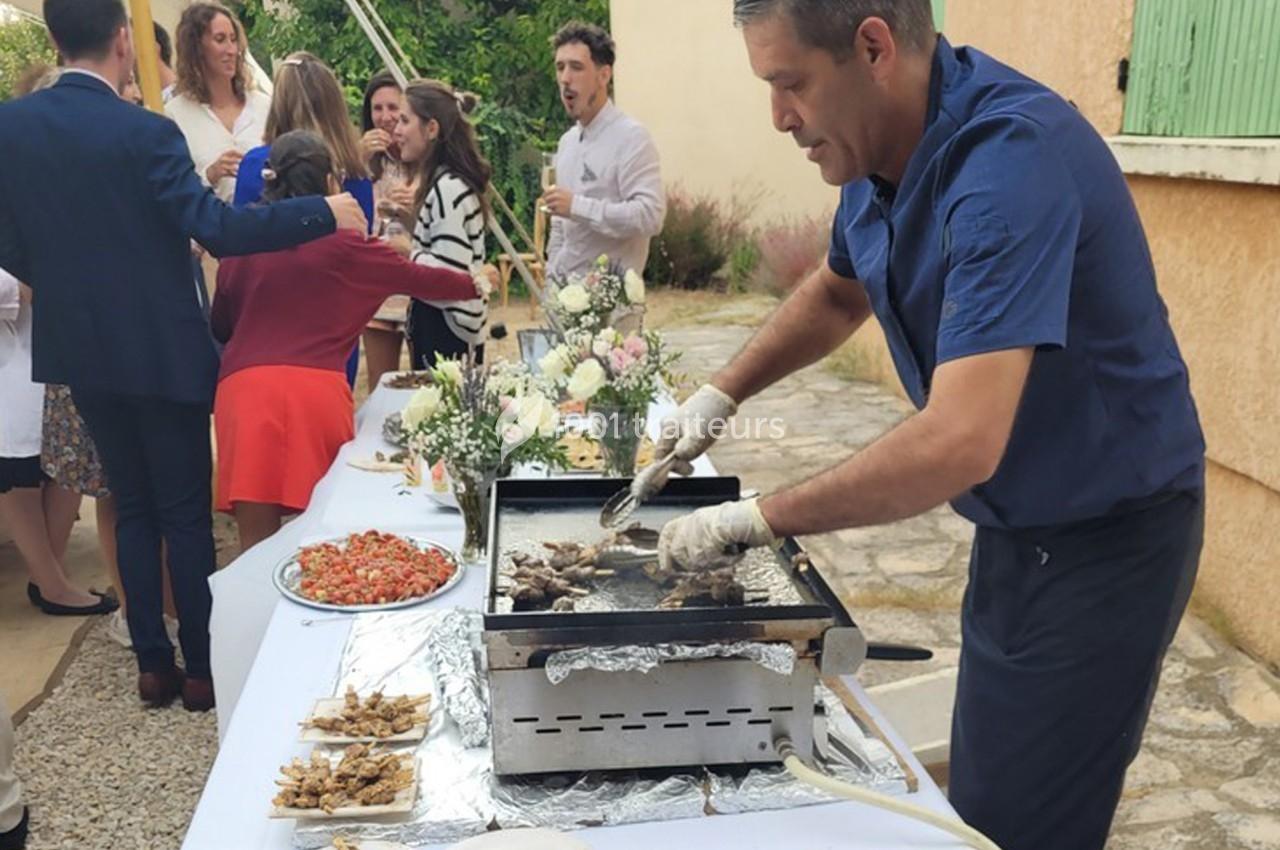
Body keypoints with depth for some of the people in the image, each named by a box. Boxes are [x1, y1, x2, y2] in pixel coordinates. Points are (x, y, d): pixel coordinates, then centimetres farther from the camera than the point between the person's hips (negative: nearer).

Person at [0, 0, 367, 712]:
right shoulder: (145, 133, -17)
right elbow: (218, 230, -23)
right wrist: (323, 213, -16)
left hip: (80, 349, 5)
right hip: (163, 351, -5)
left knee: (132, 505, 16)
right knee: (187, 512, 6)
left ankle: (152, 665, 23)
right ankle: (202, 669, 16)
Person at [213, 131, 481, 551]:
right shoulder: (342, 244, 4)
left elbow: (220, 326, 20)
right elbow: (419, 279, 14)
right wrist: (476, 283, 32)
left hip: (243, 386, 2)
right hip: (316, 387, -2)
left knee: (257, 544, 6)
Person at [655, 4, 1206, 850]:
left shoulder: (1010, 157, -30)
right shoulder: (880, 147, -3)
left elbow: (960, 443, -37)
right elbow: (837, 292, 17)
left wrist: (756, 519, -27)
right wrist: (720, 394, 7)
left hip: (1105, 536, -8)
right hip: (1017, 525, 8)